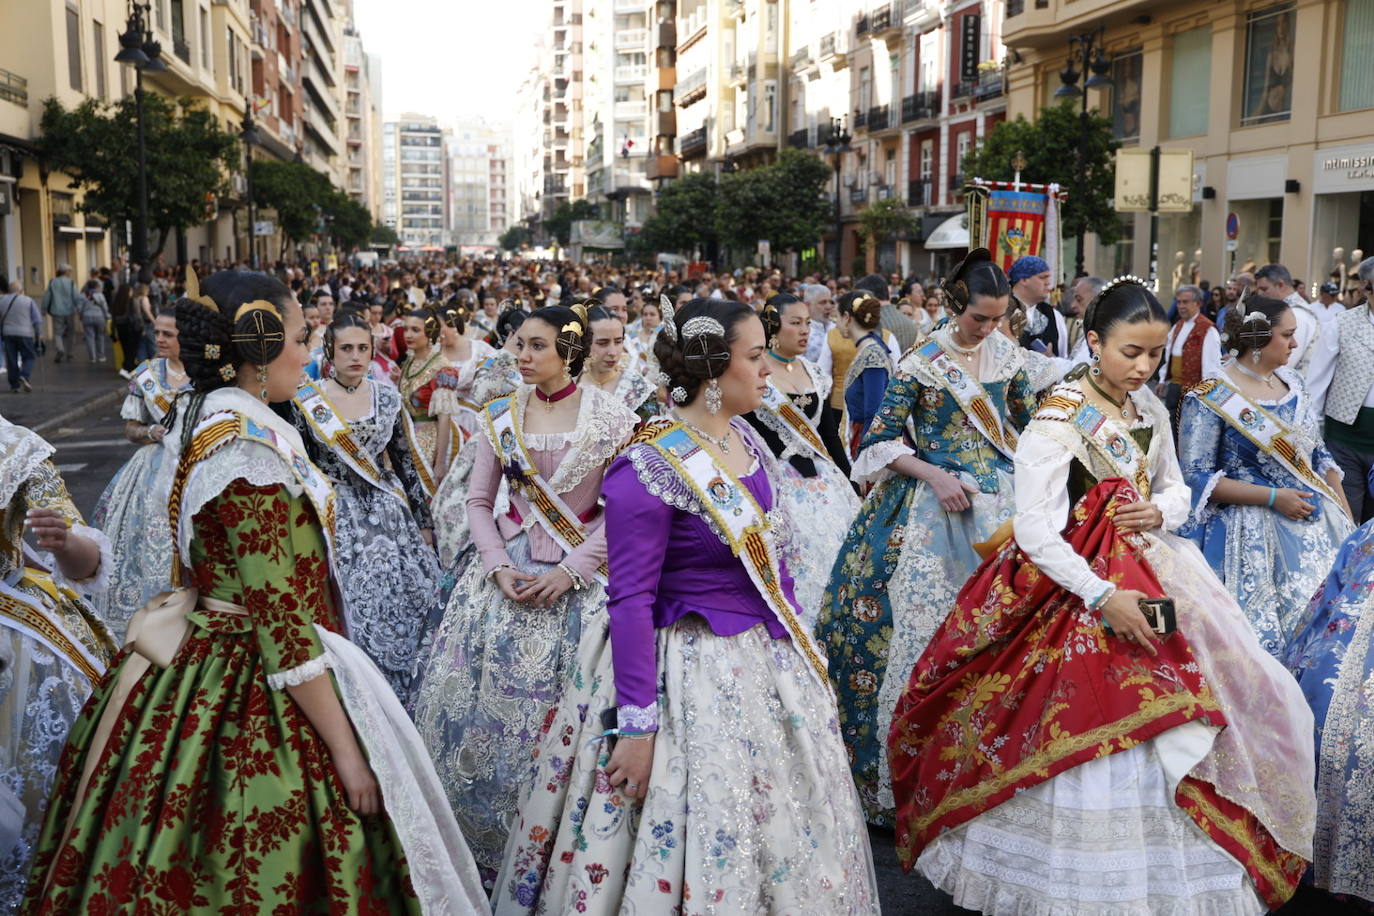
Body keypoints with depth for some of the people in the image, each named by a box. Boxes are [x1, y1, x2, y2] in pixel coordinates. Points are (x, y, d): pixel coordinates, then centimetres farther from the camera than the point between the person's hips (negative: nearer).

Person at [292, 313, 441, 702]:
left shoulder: (388, 397, 3)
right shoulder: (306, 402, -4)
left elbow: (405, 462, 8)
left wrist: (423, 522, 8)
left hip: (388, 513, 2)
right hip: (337, 519, -2)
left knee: (398, 610, 2)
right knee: (351, 616, -1)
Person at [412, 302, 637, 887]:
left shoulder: (610, 417, -6)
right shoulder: (500, 417, 4)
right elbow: (478, 499, 6)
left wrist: (570, 571, -14)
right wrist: (499, 567, -8)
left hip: (579, 574, -3)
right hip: (507, 568, 3)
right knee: (489, 701, 5)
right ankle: (488, 840, 24)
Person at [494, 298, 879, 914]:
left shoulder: (748, 441, 4)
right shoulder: (649, 466, -20)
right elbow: (631, 600, -20)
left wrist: (799, 647, 15)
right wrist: (635, 725, -21)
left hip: (768, 661, 8)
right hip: (688, 671, -8)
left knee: (781, 834, 19)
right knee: (696, 839, 5)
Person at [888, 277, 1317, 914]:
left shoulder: (1151, 409, 6)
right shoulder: (1058, 419, -15)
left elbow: (1176, 486, 20)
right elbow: (1035, 529, -20)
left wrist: (1161, 510, -4)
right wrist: (1105, 597, -25)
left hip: (1148, 571, 7)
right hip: (1075, 588, -7)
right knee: (1087, 737, -4)